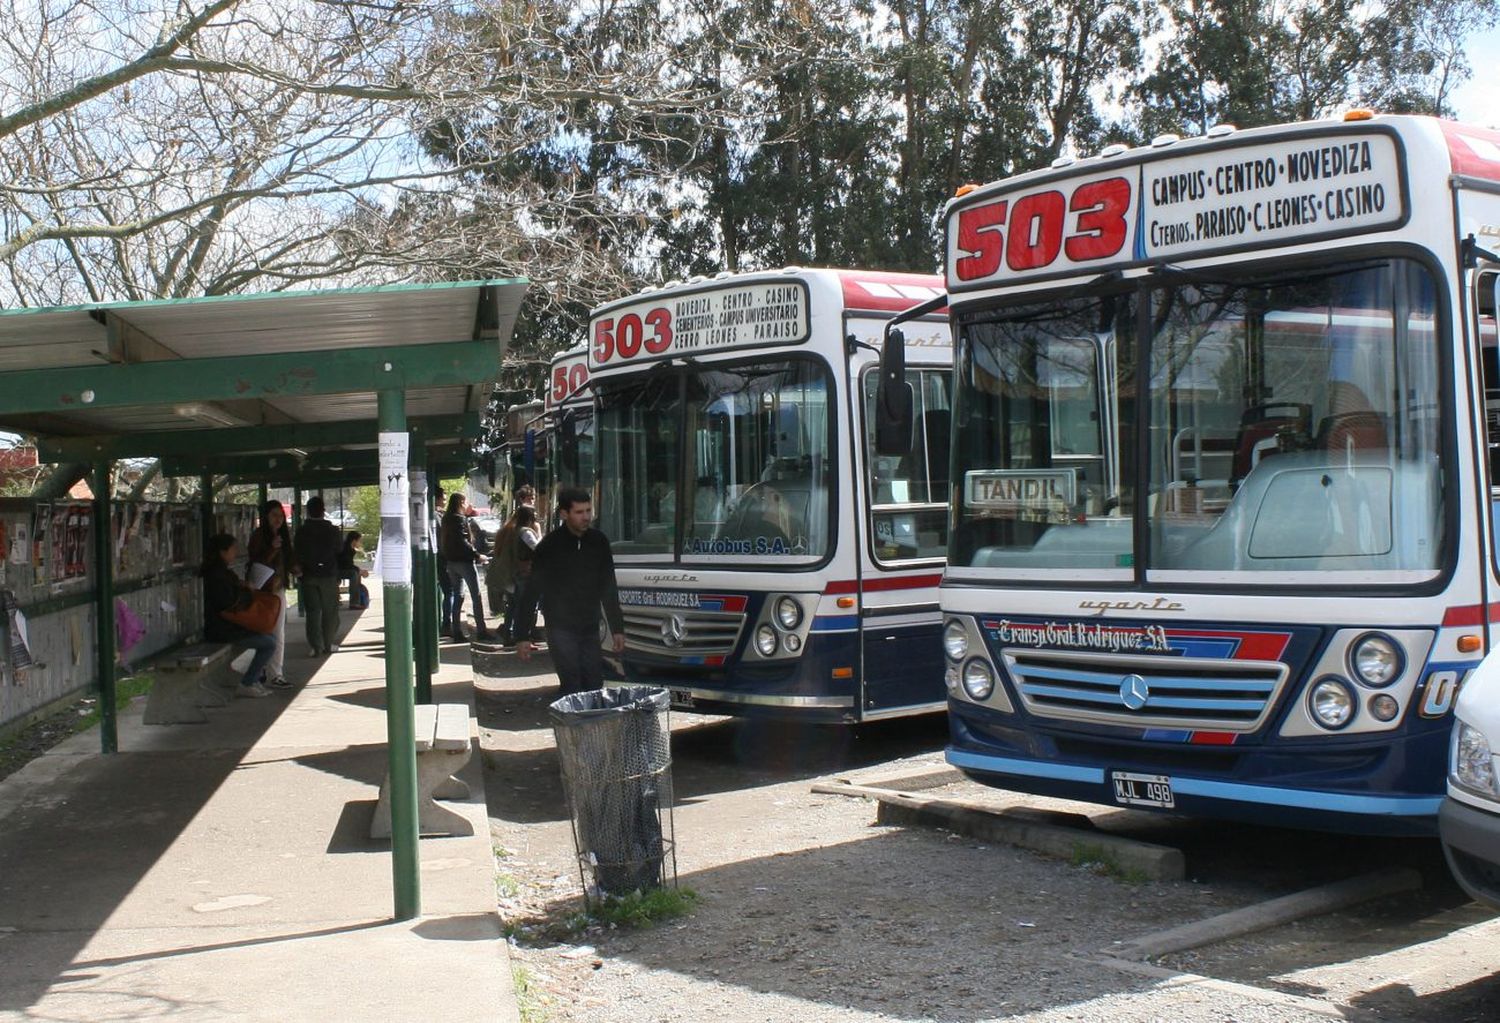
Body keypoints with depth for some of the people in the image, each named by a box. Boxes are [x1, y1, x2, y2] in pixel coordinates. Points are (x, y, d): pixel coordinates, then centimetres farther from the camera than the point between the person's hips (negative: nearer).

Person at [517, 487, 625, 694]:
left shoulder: (599, 542, 4)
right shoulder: (550, 546, -8)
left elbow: (609, 589, 13)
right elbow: (531, 591, -6)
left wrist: (617, 628, 10)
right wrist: (523, 636, -9)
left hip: (590, 629, 5)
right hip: (561, 629, -4)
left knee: (595, 685, 3)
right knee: (572, 687, -12)